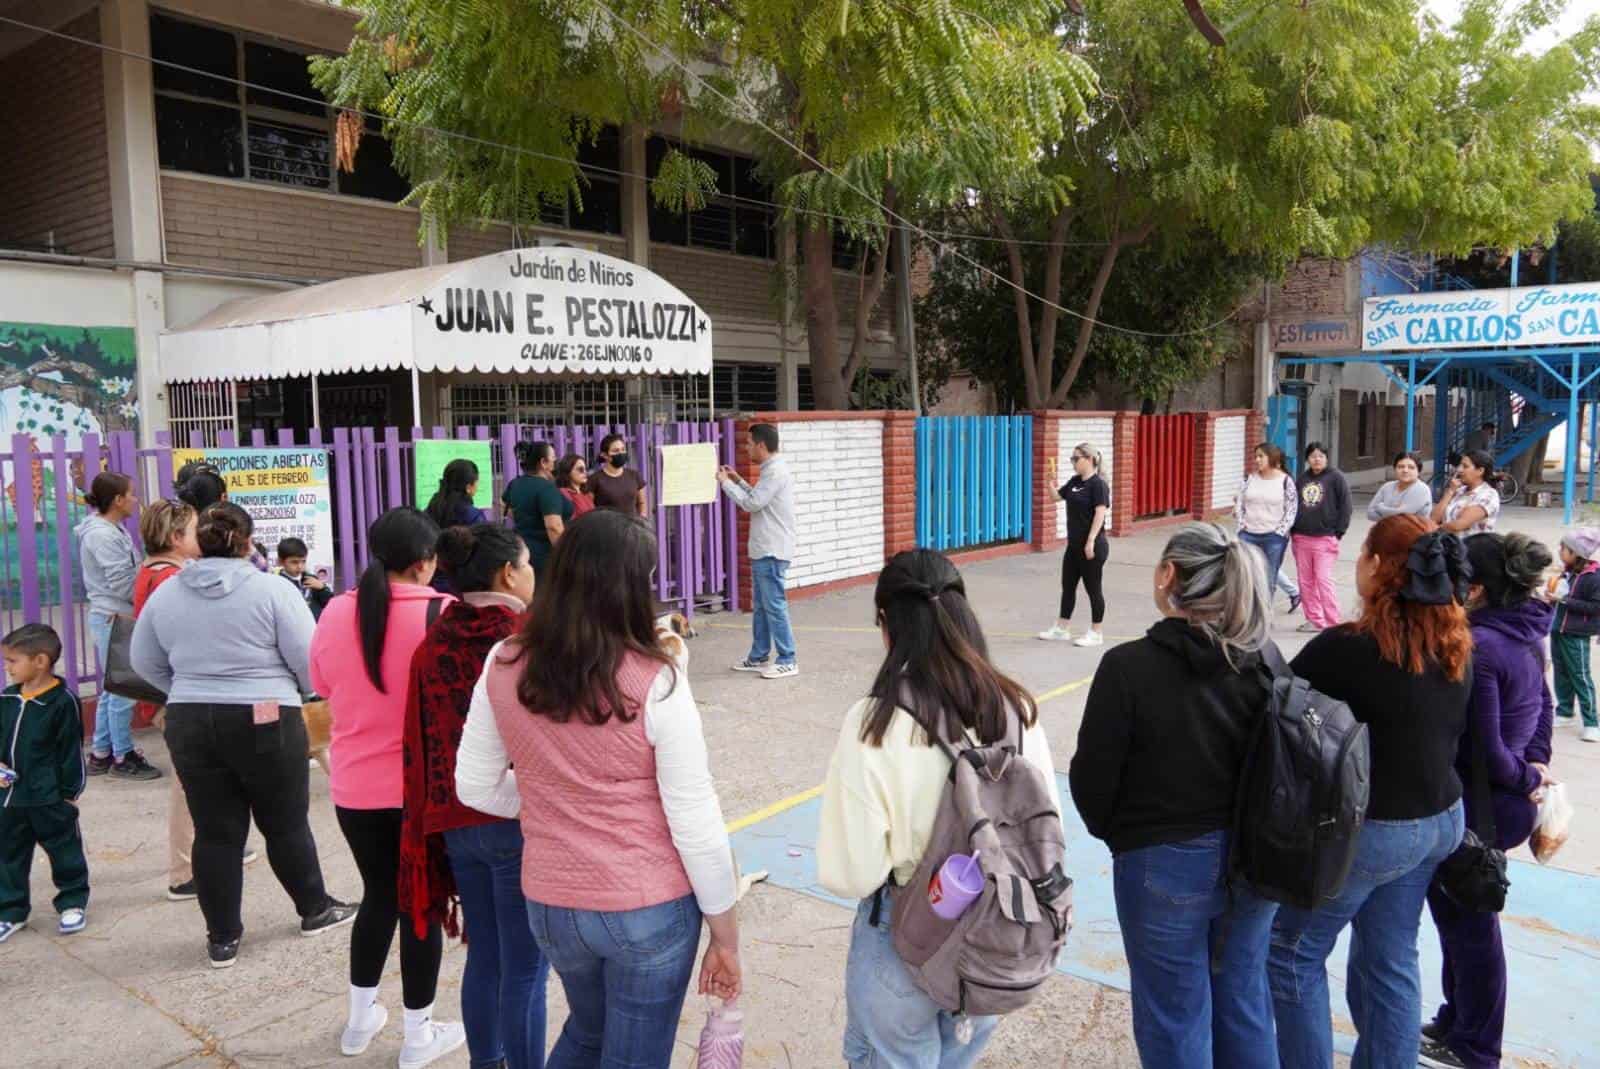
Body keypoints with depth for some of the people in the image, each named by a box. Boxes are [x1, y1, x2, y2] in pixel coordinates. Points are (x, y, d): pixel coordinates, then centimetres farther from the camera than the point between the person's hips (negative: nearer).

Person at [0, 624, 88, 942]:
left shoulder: (62, 702, -13)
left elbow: (72, 751, -11)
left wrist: (70, 792, -9)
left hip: (50, 797, -6)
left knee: (64, 851, 8)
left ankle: (73, 904, 23)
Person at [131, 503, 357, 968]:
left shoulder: (165, 594, 4)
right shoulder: (272, 589, -11)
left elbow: (146, 663, 13)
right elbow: (310, 662, -11)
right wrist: (302, 693, 10)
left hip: (190, 724, 4)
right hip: (265, 722, -3)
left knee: (215, 832, 10)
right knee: (286, 824, 12)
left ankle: (222, 938, 18)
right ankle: (315, 909, 27)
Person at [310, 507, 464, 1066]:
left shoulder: (336, 612, -4)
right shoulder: (444, 614, -17)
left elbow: (323, 686, 11)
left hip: (354, 784, 4)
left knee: (379, 895, 22)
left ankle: (360, 1020, 35)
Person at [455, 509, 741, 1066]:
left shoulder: (504, 666, -8)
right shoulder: (654, 681, -20)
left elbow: (474, 787, 3)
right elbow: (695, 823, -15)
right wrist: (726, 936, -4)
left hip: (549, 903, 4)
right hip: (649, 908, -4)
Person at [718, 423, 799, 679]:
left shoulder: (775, 471, -17)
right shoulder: (771, 470, 15)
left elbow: (752, 504, -18)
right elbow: (758, 500, 23)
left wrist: (726, 483, -7)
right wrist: (739, 481, 16)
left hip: (772, 552, -10)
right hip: (763, 551, 10)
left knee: (775, 606, -6)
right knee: (760, 607, 15)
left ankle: (788, 661, 0)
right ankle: (758, 658, 23)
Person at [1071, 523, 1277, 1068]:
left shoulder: (1129, 666, -20)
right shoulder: (1261, 662, -5)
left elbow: (1092, 777, -14)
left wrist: (1115, 835, 5)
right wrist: (1242, 831, 14)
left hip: (1165, 865, -5)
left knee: (1175, 1019, 13)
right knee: (1244, 1003, 22)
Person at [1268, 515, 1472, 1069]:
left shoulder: (1348, 648, -24)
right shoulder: (1455, 645, 0)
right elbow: (1450, 732, 11)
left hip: (1368, 829, -7)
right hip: (1441, 818, 7)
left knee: (1293, 951, 11)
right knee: (1391, 961, 19)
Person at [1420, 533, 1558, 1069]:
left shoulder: (1475, 646, -27)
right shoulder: (1524, 633, 3)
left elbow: (1482, 747, -25)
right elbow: (1541, 705, 15)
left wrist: (1522, 780, -8)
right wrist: (1535, 765, 10)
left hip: (1473, 808, -9)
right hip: (1505, 803, 9)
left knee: (1467, 925, 8)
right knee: (1465, 918, 23)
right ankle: (1456, 1022, 40)